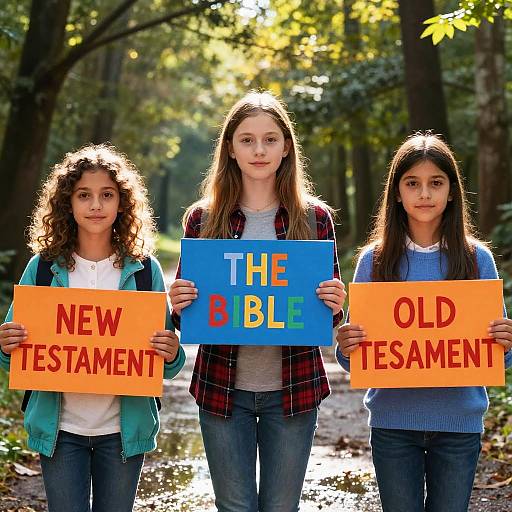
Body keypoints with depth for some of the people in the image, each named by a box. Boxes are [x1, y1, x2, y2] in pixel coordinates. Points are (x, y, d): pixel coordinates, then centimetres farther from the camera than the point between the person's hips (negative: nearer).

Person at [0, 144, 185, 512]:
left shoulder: (144, 270, -1)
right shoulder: (43, 267, 0)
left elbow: (165, 366, 4)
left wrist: (171, 355, -18)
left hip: (123, 427, 0)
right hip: (61, 426, 0)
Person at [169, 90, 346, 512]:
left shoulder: (314, 217, 1)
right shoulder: (202, 218, 1)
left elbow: (328, 315, 7)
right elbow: (186, 315, 8)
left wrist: (334, 306, -16)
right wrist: (178, 305, -15)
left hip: (293, 389, 0)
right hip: (223, 388, 0)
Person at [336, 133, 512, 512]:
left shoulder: (477, 259, 1)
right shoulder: (375, 260, 0)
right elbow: (356, 352, 4)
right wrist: (347, 349, -18)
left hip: (459, 420, 0)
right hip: (394, 421, 0)